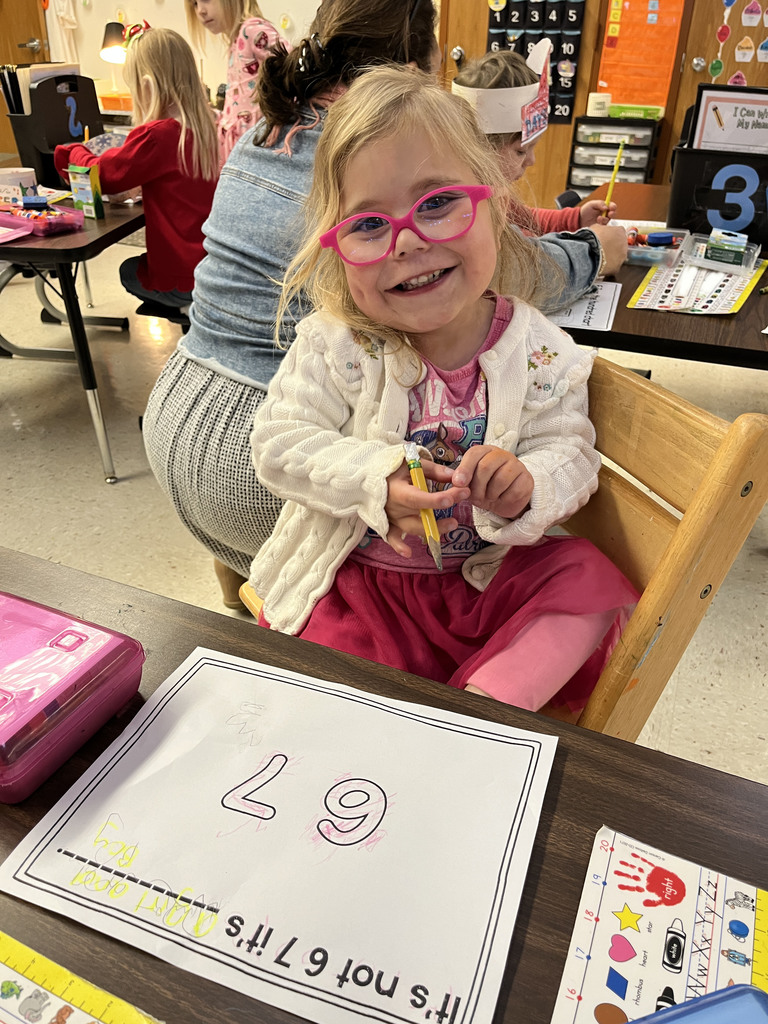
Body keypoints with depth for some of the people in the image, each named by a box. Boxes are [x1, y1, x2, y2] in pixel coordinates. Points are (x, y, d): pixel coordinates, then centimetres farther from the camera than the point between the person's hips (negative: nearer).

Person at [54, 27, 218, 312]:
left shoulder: (156, 135, -21)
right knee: (138, 265, 33)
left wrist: (73, 151, 12)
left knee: (128, 271, 26)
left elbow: (101, 175, -8)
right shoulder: (201, 126, 3)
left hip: (184, 275, -7)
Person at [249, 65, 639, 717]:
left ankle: (485, 706, -17)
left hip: (484, 577, 2)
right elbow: (278, 442, -12)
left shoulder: (538, 351, -10)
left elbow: (570, 454, -6)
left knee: (587, 574, -16)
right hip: (355, 582, -1)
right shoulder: (334, 344, -12)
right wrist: (377, 481, -27)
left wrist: (526, 487, -30)